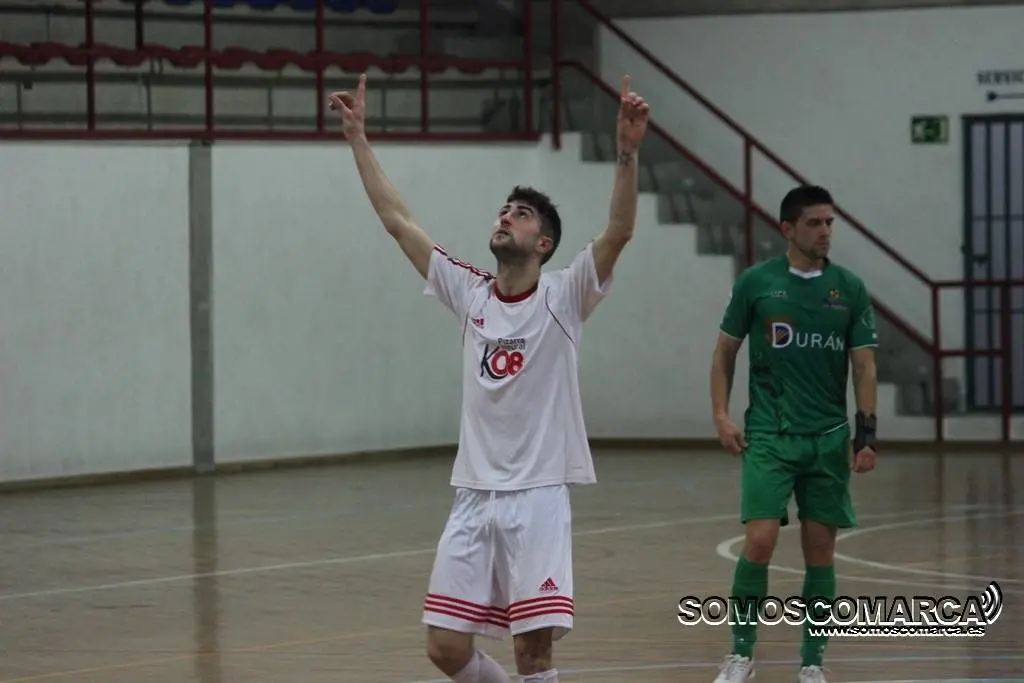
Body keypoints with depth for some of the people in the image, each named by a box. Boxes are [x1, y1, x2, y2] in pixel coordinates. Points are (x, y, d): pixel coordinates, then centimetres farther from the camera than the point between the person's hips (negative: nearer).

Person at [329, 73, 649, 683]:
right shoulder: (470, 293, 9)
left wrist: (628, 150, -31)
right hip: (474, 496, 4)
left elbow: (618, 232, -18)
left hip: (538, 496, -4)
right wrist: (358, 137, 9)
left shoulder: (562, 299, -2)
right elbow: (397, 220, 11)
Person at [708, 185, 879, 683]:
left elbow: (864, 365, 3)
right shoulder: (756, 282, 0)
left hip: (829, 438, 2)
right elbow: (725, 352, 8)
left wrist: (866, 434, -5)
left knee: (819, 551, 3)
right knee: (759, 541, -13)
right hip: (768, 436, -2)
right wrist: (721, 415, -2)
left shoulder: (849, 288, 3)